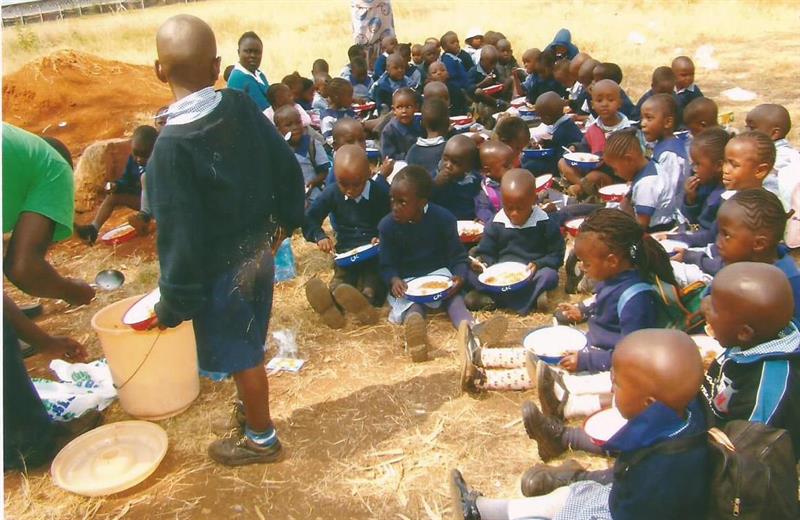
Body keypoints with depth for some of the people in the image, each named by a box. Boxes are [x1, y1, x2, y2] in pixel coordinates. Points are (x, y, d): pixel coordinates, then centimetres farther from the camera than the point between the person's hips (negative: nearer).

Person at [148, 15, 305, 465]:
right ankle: (253, 405, 50)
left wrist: (175, 301, -10)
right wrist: (284, 221, 16)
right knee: (249, 345, 27)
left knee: (241, 355, 13)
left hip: (220, 269, -6)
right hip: (257, 251, 6)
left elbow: (180, 232, -21)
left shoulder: (173, 145, -24)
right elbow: (288, 169, 1)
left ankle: (261, 438, 34)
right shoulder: (242, 107, -8)